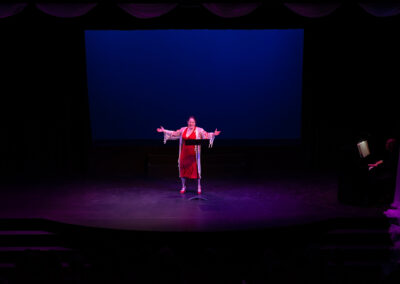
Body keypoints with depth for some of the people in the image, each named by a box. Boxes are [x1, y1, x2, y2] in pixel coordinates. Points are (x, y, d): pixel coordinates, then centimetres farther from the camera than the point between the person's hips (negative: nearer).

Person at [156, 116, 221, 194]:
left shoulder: (199, 130, -3)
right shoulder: (183, 129, 9)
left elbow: (206, 135, -14)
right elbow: (174, 133, 18)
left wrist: (213, 134, -31)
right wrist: (164, 131, 19)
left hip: (194, 154, -4)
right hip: (184, 153, 4)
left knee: (196, 168, -2)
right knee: (183, 168, 7)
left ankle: (199, 187, 11)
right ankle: (183, 187, 21)